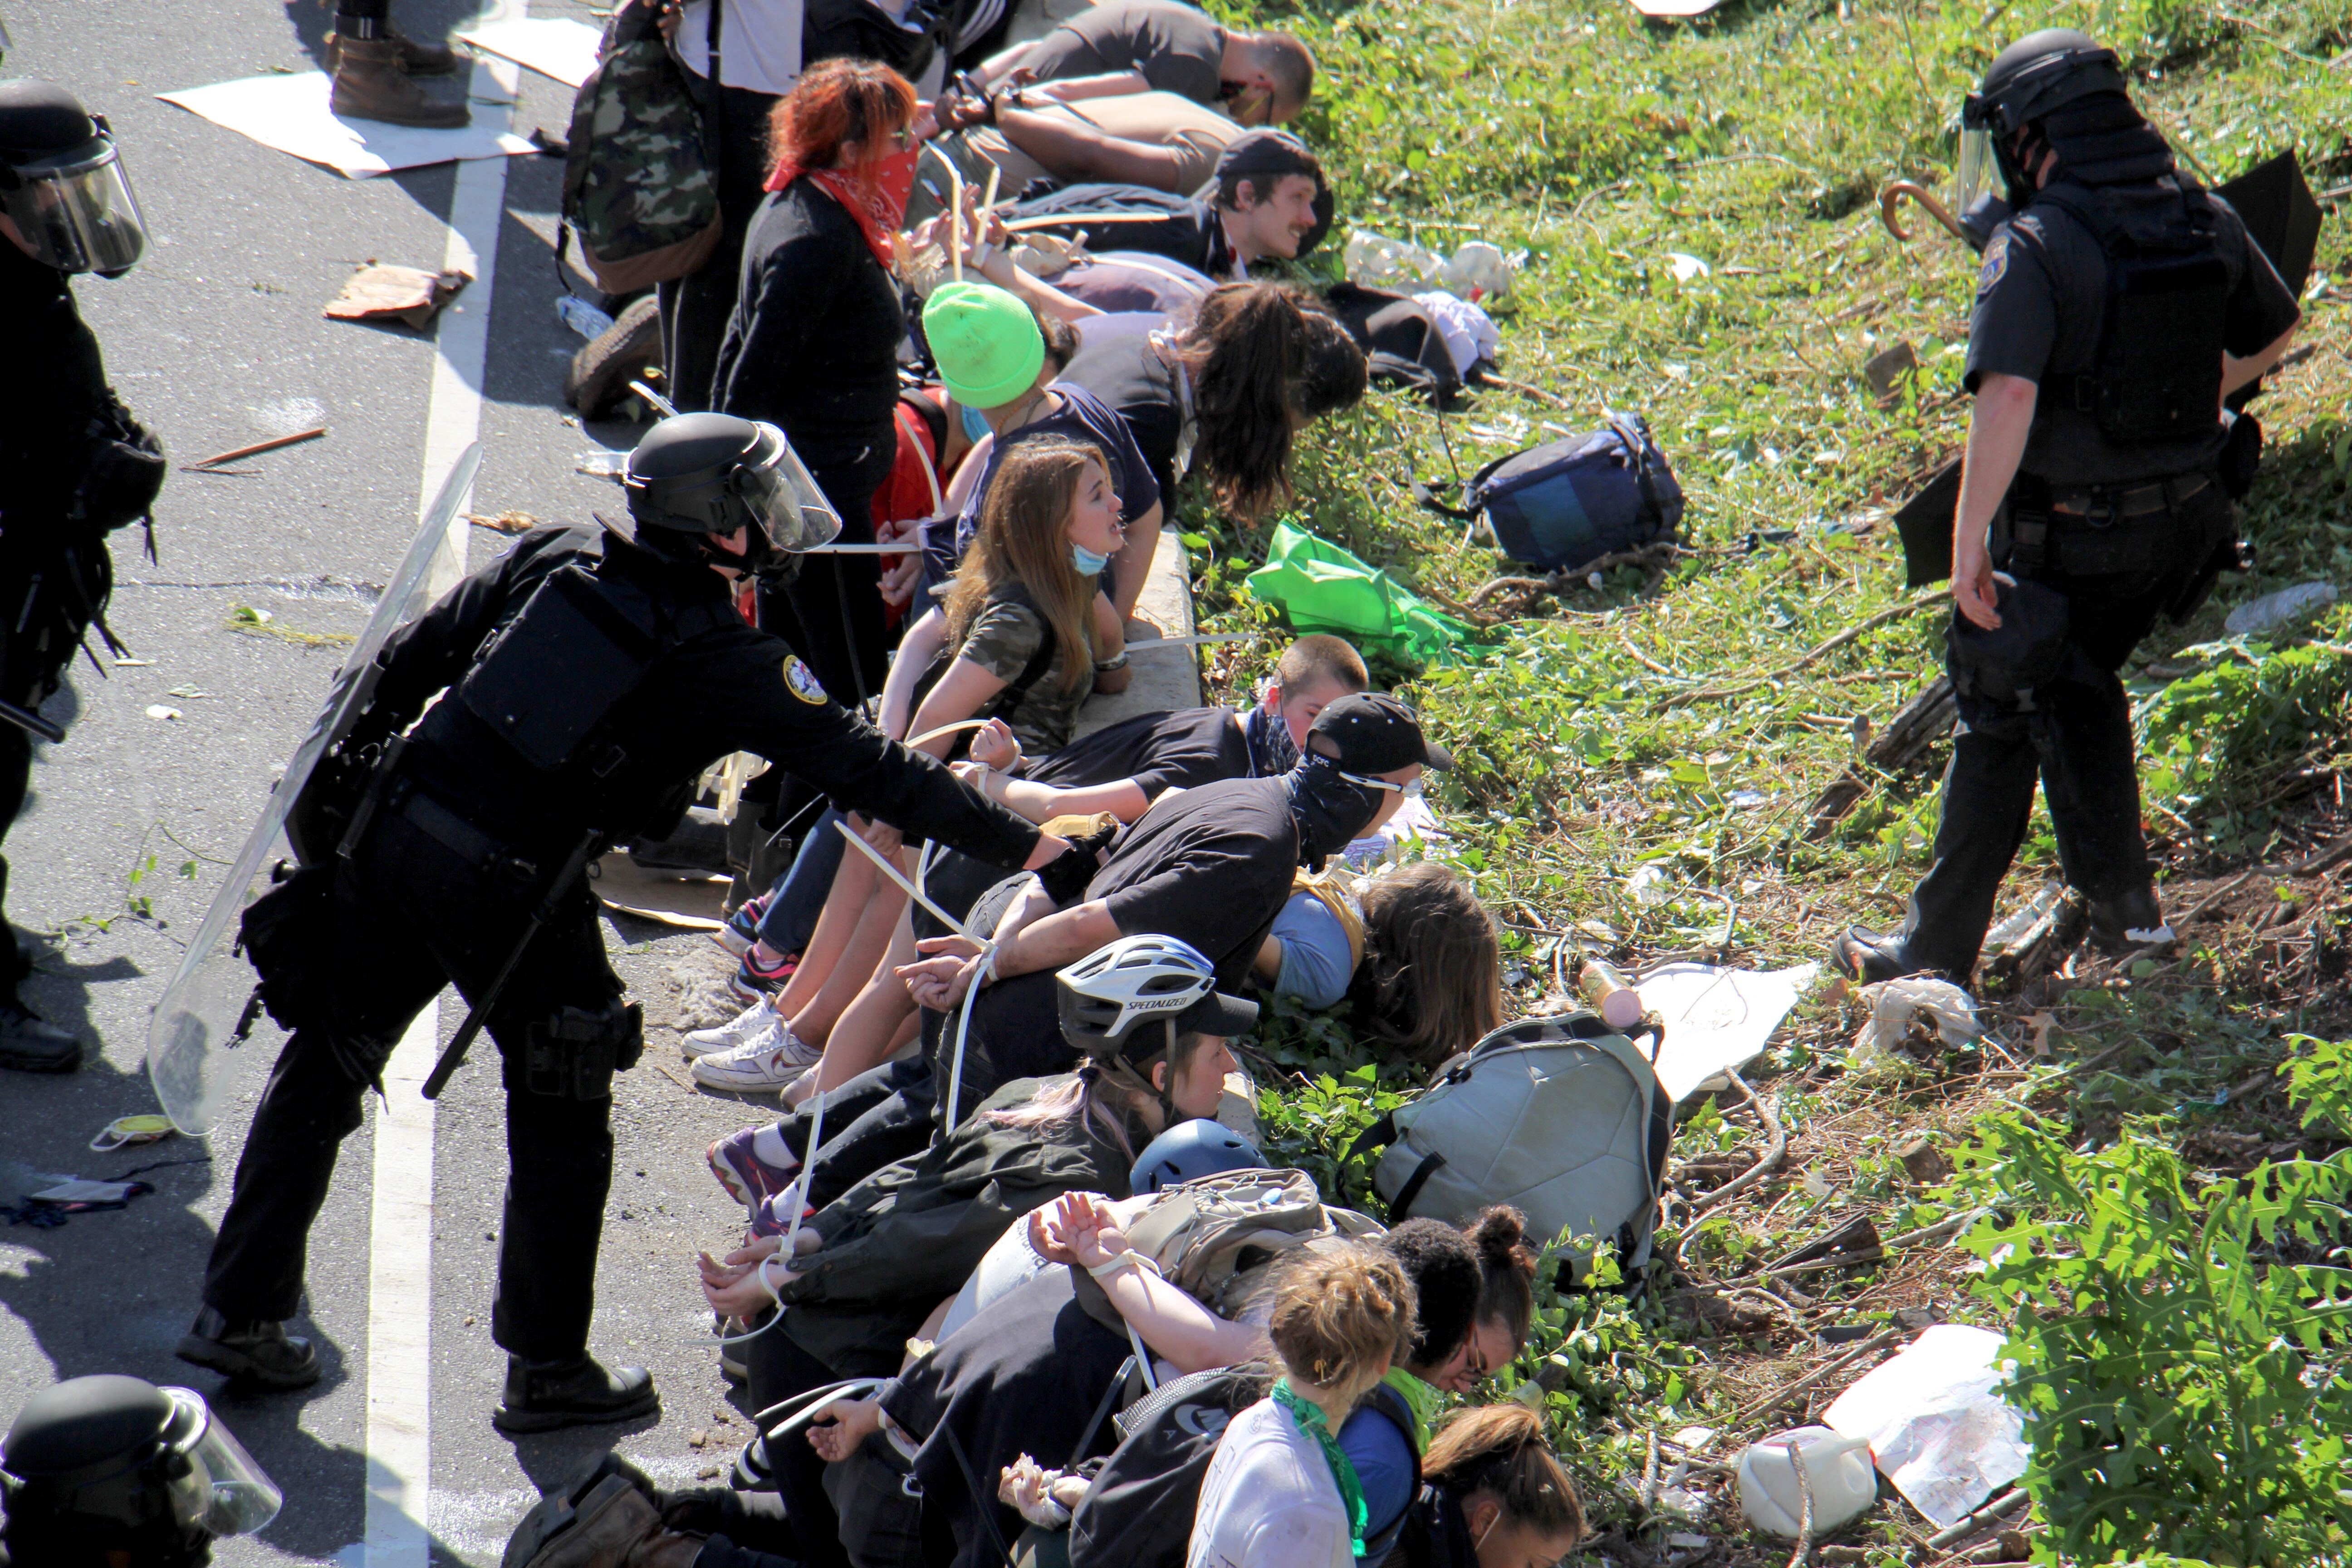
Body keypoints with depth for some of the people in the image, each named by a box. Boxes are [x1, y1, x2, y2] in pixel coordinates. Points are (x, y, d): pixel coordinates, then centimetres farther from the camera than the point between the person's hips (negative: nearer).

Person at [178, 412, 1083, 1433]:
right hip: (512, 893, -5)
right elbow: (865, 768, -7)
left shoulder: (552, 559, 6)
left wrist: (344, 773, 22)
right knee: (560, 1119, 13)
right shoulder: (726, 662, -7)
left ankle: (240, 1310, 22)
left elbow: (407, 663, 9)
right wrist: (1024, 845, -2)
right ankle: (547, 1369, 20)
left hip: (389, 834, 5)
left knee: (325, 1066, 18)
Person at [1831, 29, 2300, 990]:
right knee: (2080, 686, 26)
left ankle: (1937, 954, 16)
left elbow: (2008, 396, -33)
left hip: (2065, 540, -6)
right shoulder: (2204, 219, 0)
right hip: (2183, 522, 6)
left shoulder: (2037, 246, -21)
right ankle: (2123, 907, 22)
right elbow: (2271, 334, 18)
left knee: (2001, 717, 9)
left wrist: (1969, 539, -27)